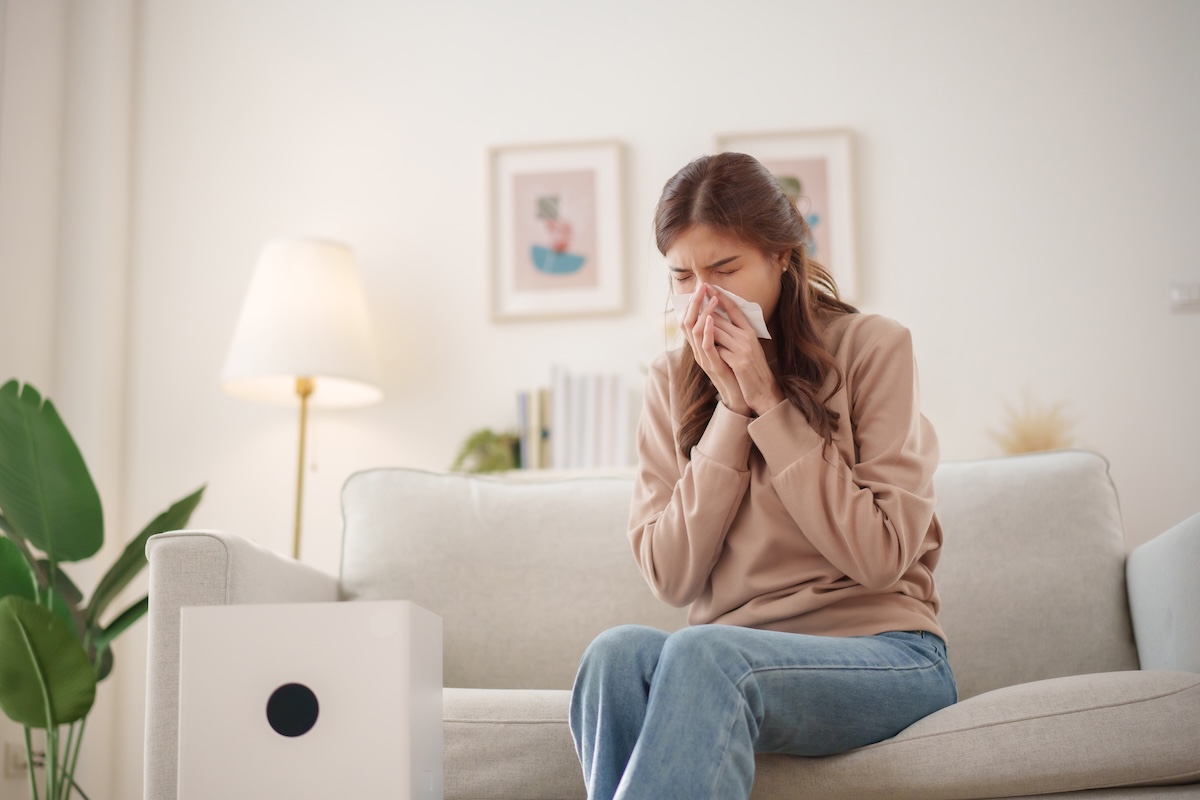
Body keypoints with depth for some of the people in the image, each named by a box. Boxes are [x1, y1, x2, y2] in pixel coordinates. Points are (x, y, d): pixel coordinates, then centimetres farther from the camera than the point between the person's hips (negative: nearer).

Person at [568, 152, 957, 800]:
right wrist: (731, 409, -9)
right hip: (726, 666, 4)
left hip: (879, 652, -3)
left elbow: (880, 557, -10)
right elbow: (671, 577, -2)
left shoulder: (873, 347, -2)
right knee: (620, 652, -31)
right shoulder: (672, 382, 8)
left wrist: (769, 403, -11)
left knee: (703, 653, -34)